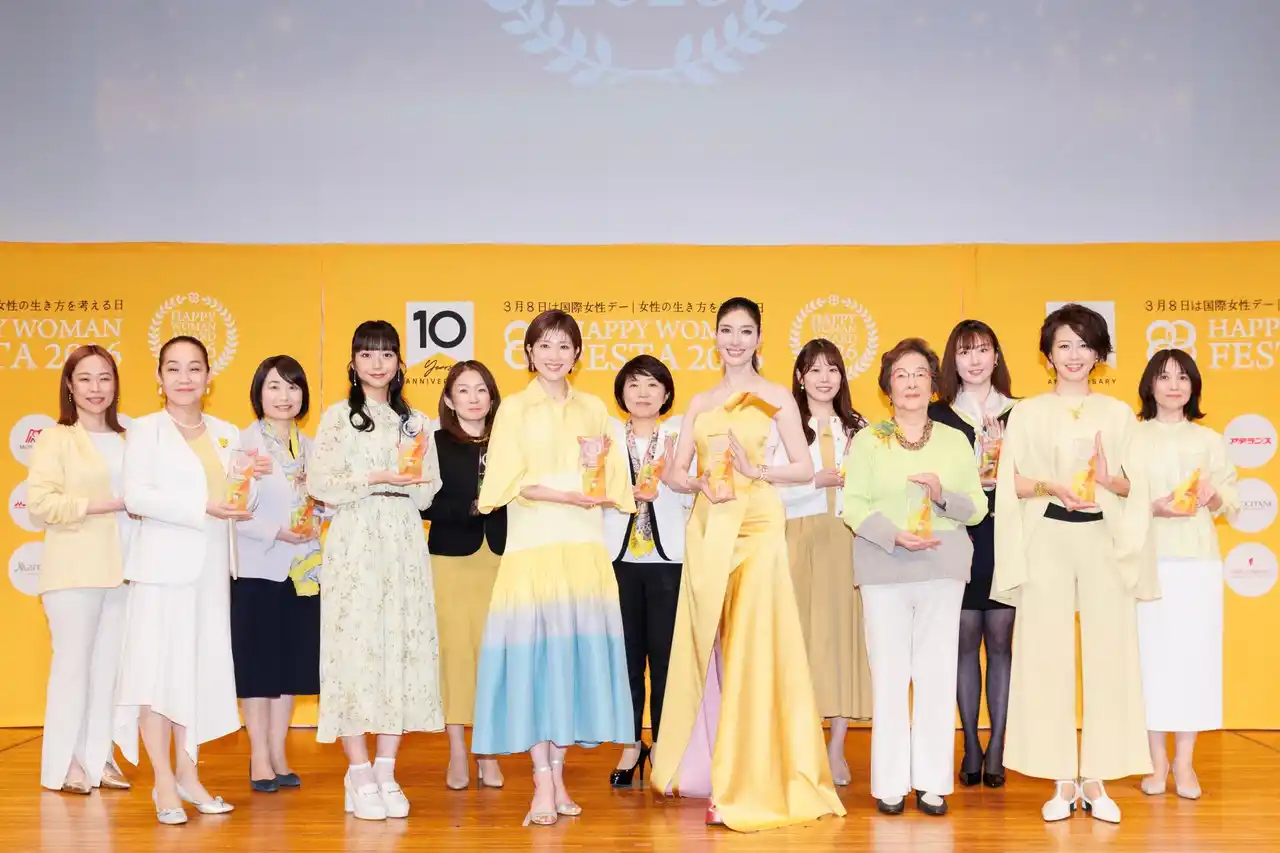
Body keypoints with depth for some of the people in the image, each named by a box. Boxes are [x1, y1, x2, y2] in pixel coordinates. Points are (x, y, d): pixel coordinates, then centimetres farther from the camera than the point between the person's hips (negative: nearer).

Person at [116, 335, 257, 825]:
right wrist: (202, 506, -22)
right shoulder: (145, 430, -1)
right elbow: (137, 496, -14)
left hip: (212, 568, 5)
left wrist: (251, 483, -6)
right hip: (163, 564, -5)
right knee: (158, 667, -5)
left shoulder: (227, 434, 14)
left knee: (202, 668, 7)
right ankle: (164, 785, 1)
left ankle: (187, 775, 17)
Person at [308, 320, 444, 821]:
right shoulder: (337, 417, 5)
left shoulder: (415, 421, 14)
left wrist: (408, 478, -9)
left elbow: (427, 495, 11)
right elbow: (319, 485, -5)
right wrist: (378, 479, -13)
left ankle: (387, 771, 7)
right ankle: (360, 774, 0)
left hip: (404, 545, 3)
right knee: (354, 646, -7)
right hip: (354, 545, -3)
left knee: (401, 646, 0)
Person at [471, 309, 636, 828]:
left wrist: (599, 489, -11)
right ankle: (542, 784, -5)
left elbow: (613, 486, 11)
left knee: (575, 656, 1)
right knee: (534, 656, -8)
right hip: (533, 547, -3)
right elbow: (508, 482, -4)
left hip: (584, 550, 3)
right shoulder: (514, 409, 5)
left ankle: (558, 776, 10)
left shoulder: (594, 409, 13)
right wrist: (562, 495, -16)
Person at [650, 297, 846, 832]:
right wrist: (702, 483, -9)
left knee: (753, 646, -9)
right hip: (707, 528, 4)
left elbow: (805, 469, -2)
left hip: (756, 525, -4)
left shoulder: (775, 398, 4)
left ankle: (754, 783, -4)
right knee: (709, 646, 7)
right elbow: (673, 472, 10)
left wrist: (755, 470, -16)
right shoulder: (700, 403, 15)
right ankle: (703, 768, 19)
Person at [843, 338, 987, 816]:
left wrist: (944, 495, -11)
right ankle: (889, 783, 4)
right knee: (888, 673, -3)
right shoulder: (868, 441, 7)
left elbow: (977, 506, 9)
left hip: (943, 567, 2)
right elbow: (853, 505, -1)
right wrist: (895, 535, -14)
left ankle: (932, 782, 7)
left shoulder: (954, 441, 13)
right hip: (883, 568, -1)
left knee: (937, 673, -1)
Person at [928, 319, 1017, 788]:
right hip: (958, 537, 0)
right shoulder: (937, 416, 6)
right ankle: (971, 748, 10)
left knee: (1000, 640, 2)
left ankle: (997, 749, 8)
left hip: (1006, 536, 0)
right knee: (966, 640, 3)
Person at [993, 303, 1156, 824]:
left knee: (1106, 655, -2)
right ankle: (1062, 781, 6)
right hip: (1047, 540, -1)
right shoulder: (1027, 413, 7)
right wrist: (1050, 486, -17)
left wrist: (1108, 479, -14)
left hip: (1105, 540, 1)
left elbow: (1134, 486, 8)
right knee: (1048, 656, -3)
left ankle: (1095, 780, 8)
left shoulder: (1118, 414, 11)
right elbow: (1012, 484, 2)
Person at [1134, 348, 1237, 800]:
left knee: (1194, 654, -1)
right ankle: (1158, 760, 9)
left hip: (1199, 560, 1)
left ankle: (1185, 762, 8)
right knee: (1153, 653, -2)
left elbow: (1233, 501, 9)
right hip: (1148, 559, -1)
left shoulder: (1210, 440, 12)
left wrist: (1213, 496, -11)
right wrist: (1152, 507, -15)